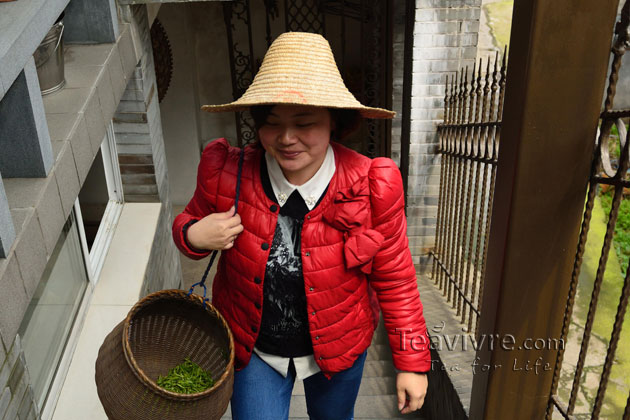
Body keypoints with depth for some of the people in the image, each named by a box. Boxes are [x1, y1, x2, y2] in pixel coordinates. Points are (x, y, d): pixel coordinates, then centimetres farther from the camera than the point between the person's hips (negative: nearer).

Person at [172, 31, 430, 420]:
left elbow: (394, 279, -12)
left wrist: (413, 362, -6)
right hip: (254, 349, 0)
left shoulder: (372, 187, -24)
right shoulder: (226, 173, -21)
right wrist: (194, 236, -25)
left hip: (339, 347, 1)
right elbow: (189, 223, 0)